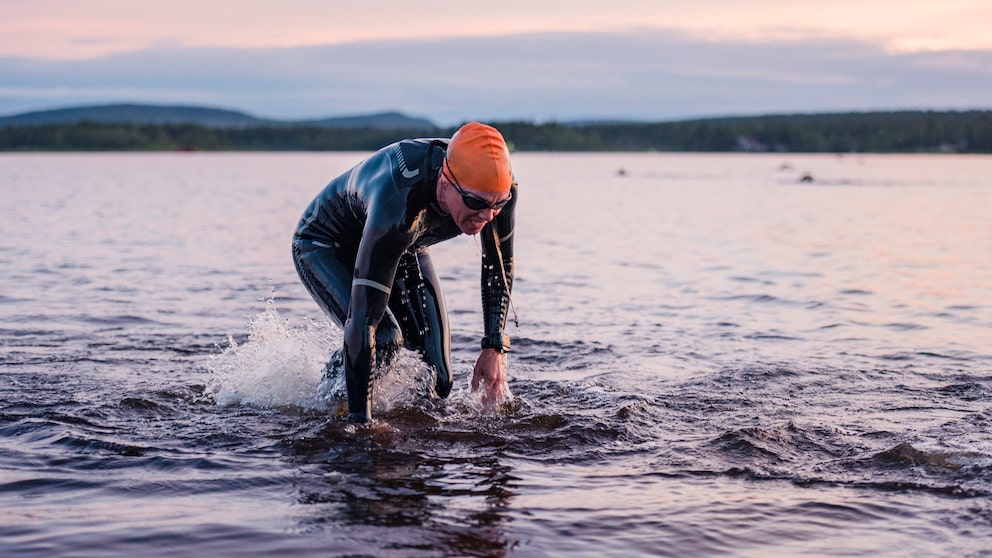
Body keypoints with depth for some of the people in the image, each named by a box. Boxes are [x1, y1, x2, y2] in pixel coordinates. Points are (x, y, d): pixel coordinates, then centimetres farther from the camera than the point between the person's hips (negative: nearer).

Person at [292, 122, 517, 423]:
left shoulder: (500, 187, -29)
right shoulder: (398, 205, -47)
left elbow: (500, 264, -7)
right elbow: (362, 321, -46)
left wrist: (495, 348, -14)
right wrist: (360, 421, -47)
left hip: (405, 246, 5)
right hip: (325, 248, -5)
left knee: (437, 382, -4)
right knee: (384, 340, -31)